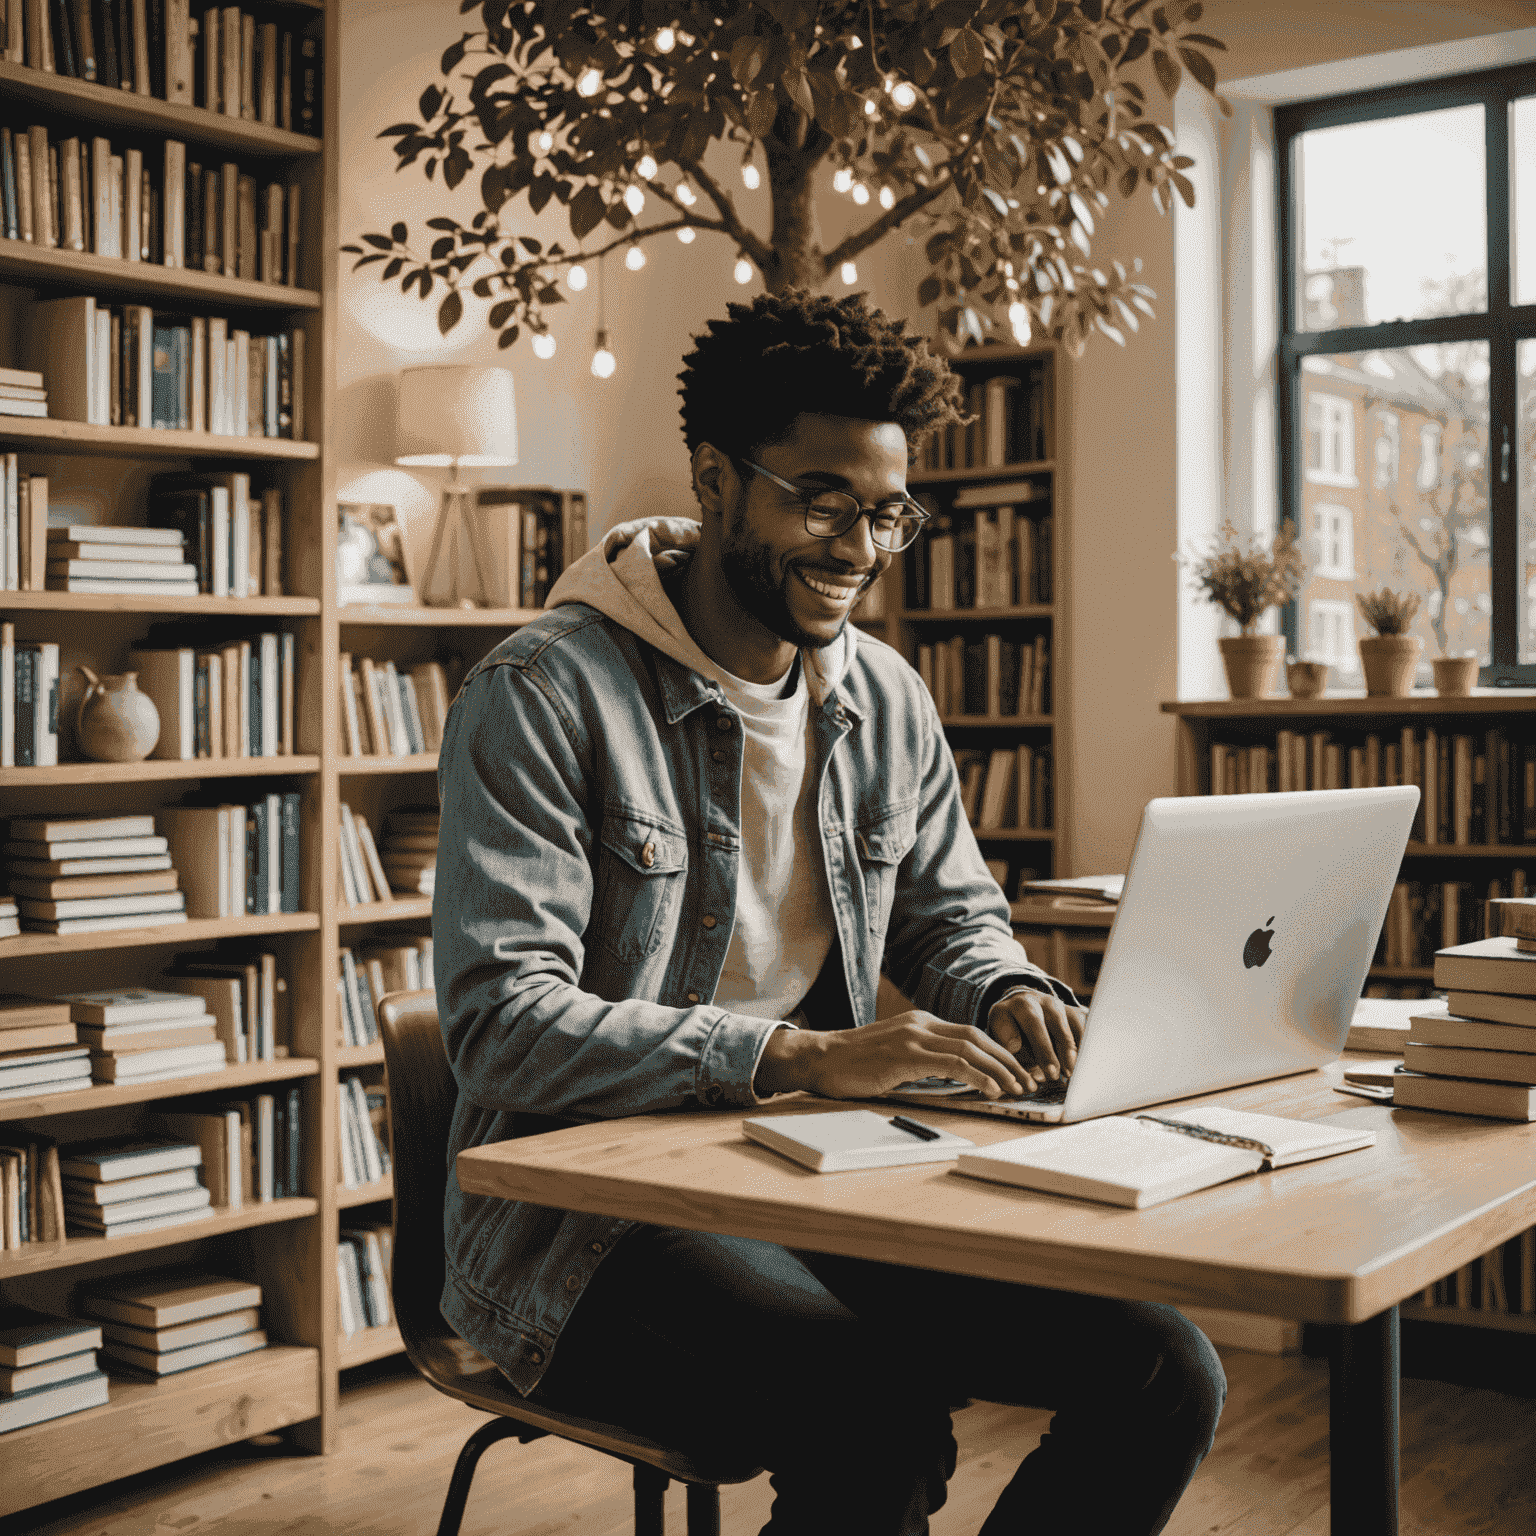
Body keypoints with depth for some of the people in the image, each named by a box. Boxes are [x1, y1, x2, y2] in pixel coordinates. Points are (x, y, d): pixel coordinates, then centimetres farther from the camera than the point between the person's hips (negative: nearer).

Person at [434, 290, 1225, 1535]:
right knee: (883, 1427, -32)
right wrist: (802, 1055, -27)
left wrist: (1010, 995, -2)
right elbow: (503, 1021, -19)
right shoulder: (541, 697, -11)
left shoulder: (888, 699, 10)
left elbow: (952, 911, 23)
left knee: (1164, 1371, -12)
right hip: (586, 1215, -6)